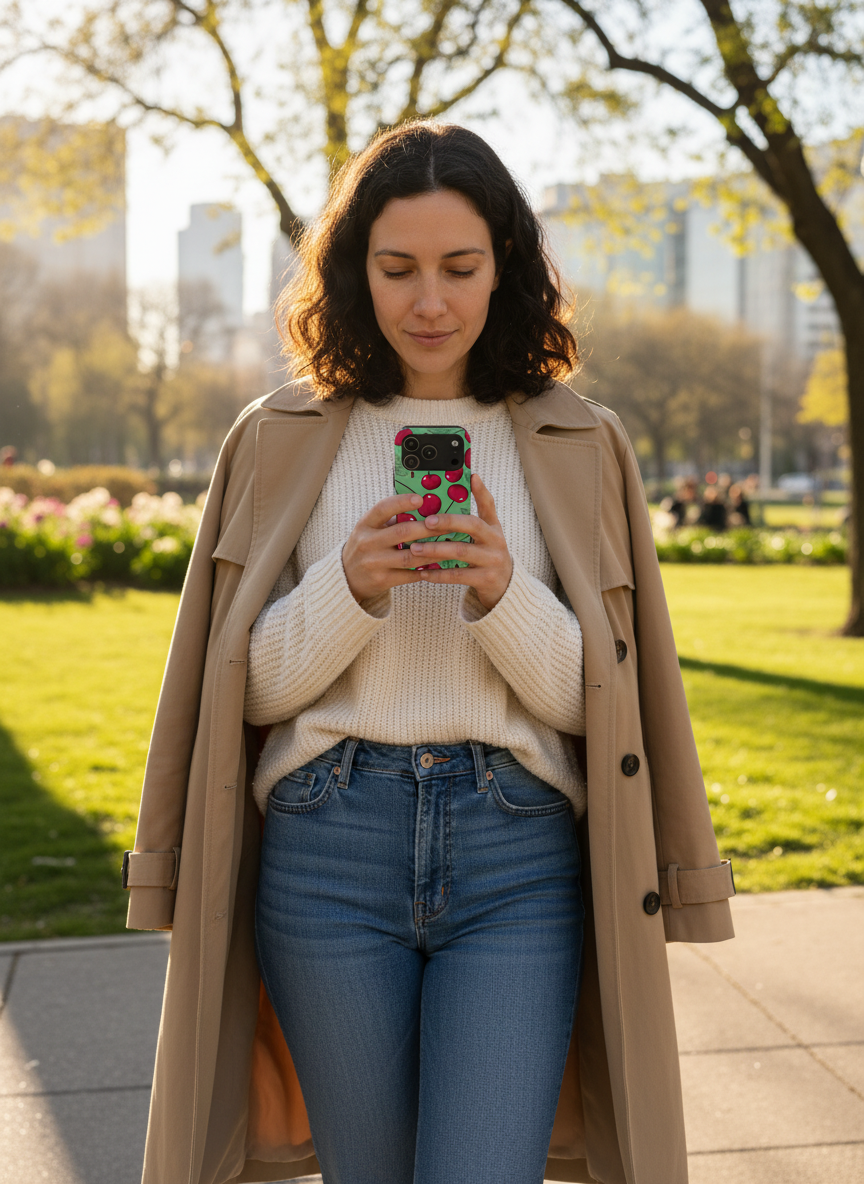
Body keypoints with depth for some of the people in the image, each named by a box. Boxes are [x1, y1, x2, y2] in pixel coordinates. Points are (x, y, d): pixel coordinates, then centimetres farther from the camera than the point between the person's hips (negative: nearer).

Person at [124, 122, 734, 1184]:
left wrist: (505, 596, -15)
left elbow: (587, 698, 4)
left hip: (517, 857, 0)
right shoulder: (281, 439, 5)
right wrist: (350, 590, -14)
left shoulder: (579, 445, 5)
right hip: (327, 852, 1)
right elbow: (254, 687, 4)